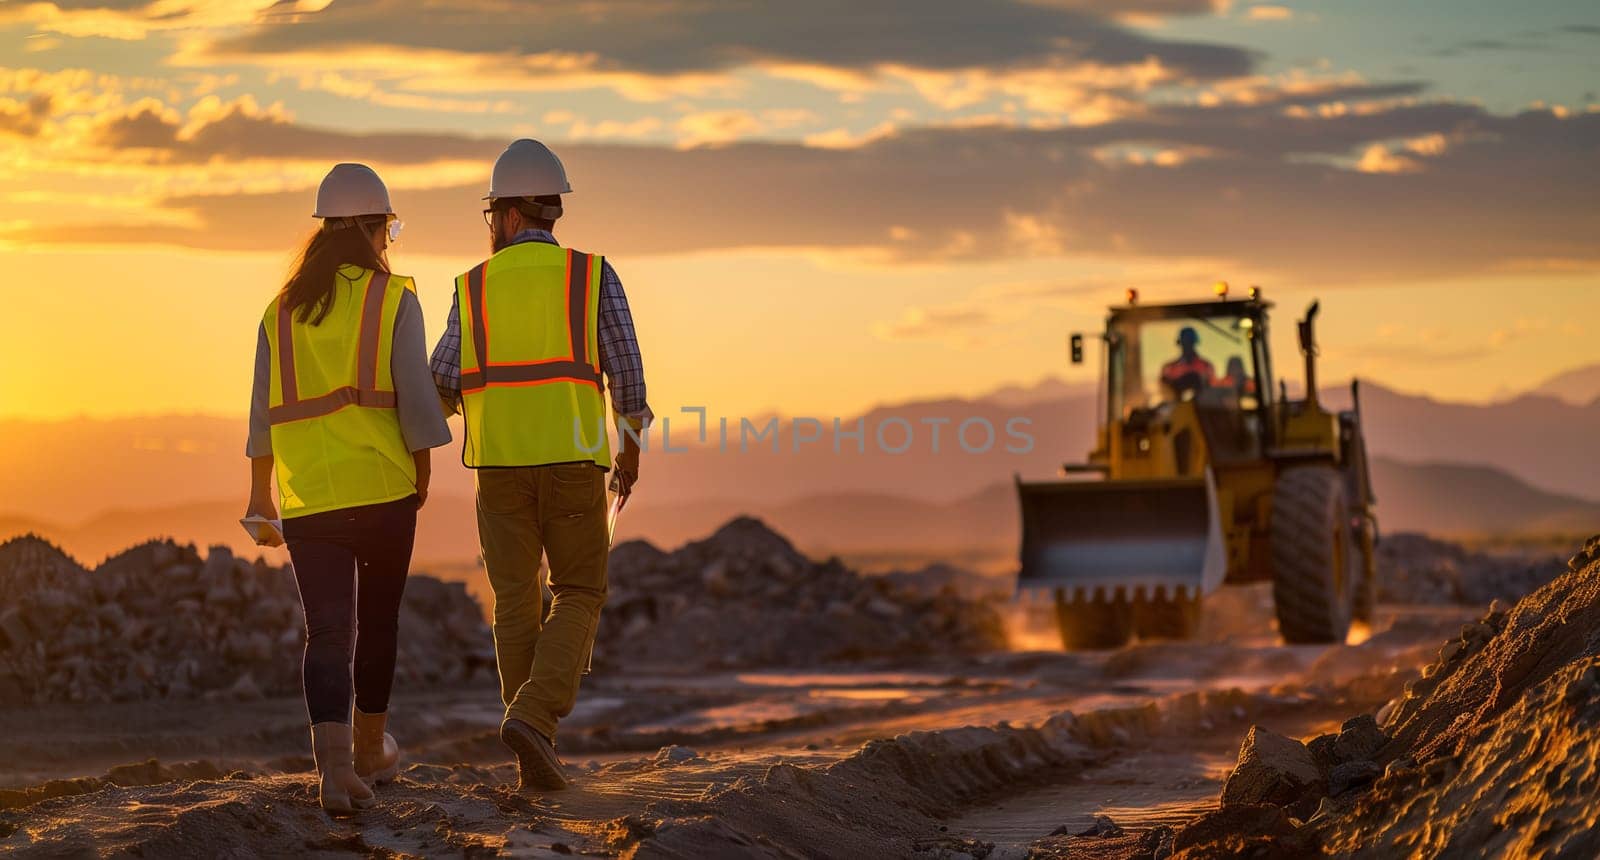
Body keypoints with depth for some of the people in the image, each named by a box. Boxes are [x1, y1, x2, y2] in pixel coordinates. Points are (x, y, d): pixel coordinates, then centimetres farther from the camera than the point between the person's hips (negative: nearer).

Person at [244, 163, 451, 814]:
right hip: (383, 488, -2)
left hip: (308, 497, 2)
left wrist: (260, 492, 18)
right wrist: (421, 471, 6)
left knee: (327, 631, -2)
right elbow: (414, 394, -7)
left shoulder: (284, 308, 7)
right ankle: (371, 748, 31)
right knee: (378, 620, 16)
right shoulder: (393, 298, -3)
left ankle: (333, 757, -21)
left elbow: (264, 411, 9)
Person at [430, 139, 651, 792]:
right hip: (573, 459, -2)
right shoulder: (592, 276, 0)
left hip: (500, 464, 2)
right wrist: (631, 447, 13)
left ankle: (535, 758, 6)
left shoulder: (475, 288, 4)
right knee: (579, 597, 7)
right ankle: (533, 717, -16)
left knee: (517, 604, 9)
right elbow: (626, 371, -2)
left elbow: (442, 388, 1)